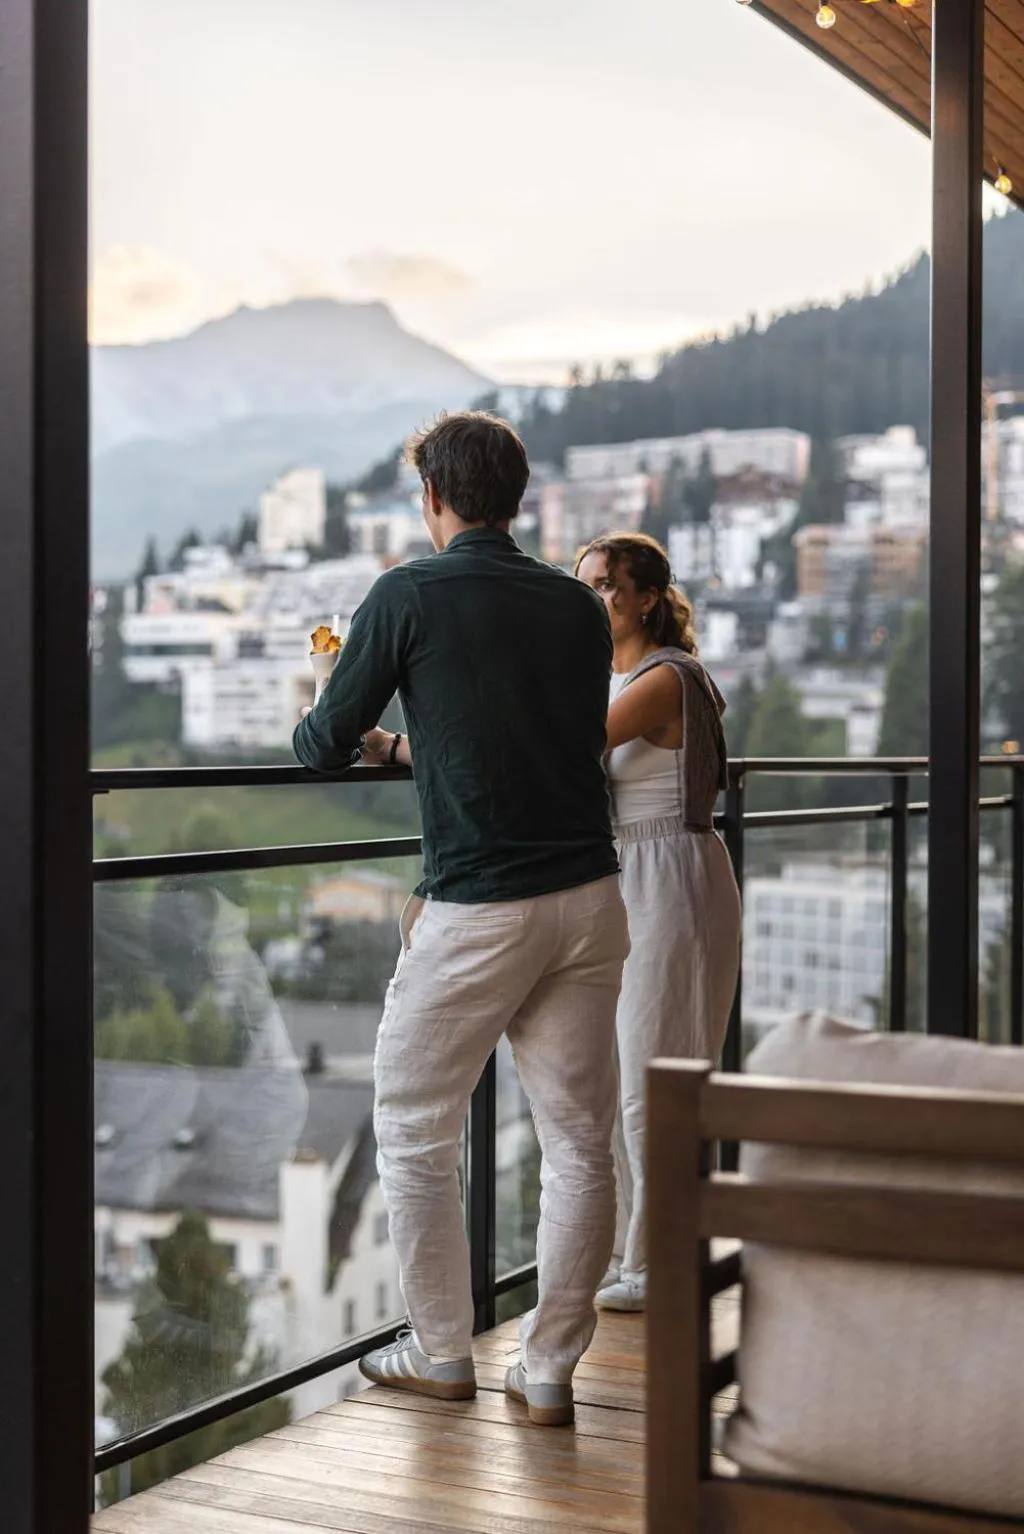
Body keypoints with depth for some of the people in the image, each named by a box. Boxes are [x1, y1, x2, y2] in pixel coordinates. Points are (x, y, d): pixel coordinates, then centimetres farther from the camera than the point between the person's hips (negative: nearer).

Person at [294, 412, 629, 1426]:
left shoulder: (409, 595, -4)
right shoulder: (579, 606, 10)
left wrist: (369, 739, 24)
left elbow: (322, 746, -1)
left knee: (414, 1132, 12)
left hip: (476, 912, -5)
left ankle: (441, 1355, 21)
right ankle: (549, 1370, 15)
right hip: (589, 896, 5)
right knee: (578, 1141, 9)